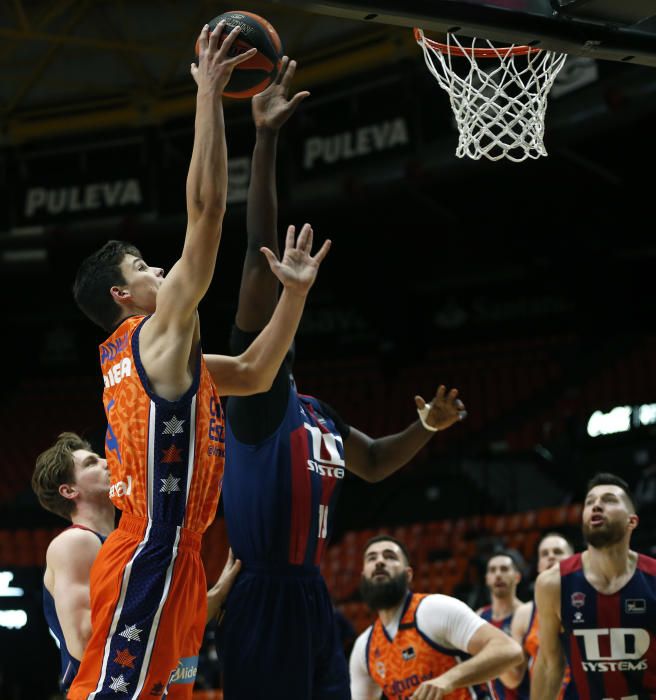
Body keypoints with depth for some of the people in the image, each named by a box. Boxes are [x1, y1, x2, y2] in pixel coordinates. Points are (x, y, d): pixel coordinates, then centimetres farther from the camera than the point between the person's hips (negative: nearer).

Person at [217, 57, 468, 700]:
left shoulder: (319, 415, 21)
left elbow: (373, 465, 40)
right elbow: (261, 261, -13)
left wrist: (426, 427, 21)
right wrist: (265, 143, -19)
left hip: (310, 596, 9)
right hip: (261, 598, -9)